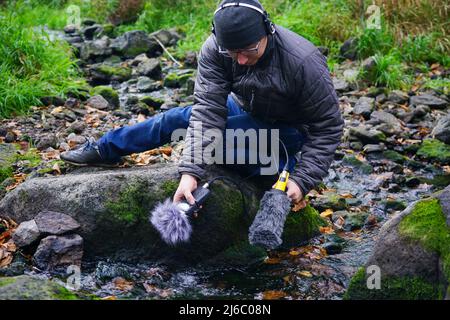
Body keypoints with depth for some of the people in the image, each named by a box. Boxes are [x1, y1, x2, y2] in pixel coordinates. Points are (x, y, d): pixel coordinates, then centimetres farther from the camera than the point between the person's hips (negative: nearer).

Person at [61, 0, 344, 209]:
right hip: (246, 111, 5)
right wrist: (191, 170, -40)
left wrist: (302, 180, -31)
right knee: (180, 116, -2)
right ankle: (103, 150, 14)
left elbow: (328, 127, -24)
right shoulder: (215, 50, -24)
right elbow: (209, 109, -28)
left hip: (286, 128, -5)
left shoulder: (304, 62, -34)